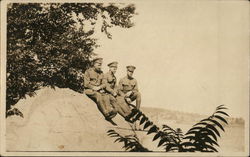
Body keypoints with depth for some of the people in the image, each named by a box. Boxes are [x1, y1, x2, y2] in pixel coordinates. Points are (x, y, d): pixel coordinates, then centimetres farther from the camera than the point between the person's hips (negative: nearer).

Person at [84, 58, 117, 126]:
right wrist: (94, 87, -15)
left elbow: (104, 84, 10)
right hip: (89, 90, -5)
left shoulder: (101, 73, 16)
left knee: (106, 97, -28)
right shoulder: (88, 72, 0)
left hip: (99, 90, 5)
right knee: (98, 95, -36)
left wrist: (99, 87, -11)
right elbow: (86, 84, -7)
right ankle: (106, 114, -42)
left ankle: (110, 110, -44)